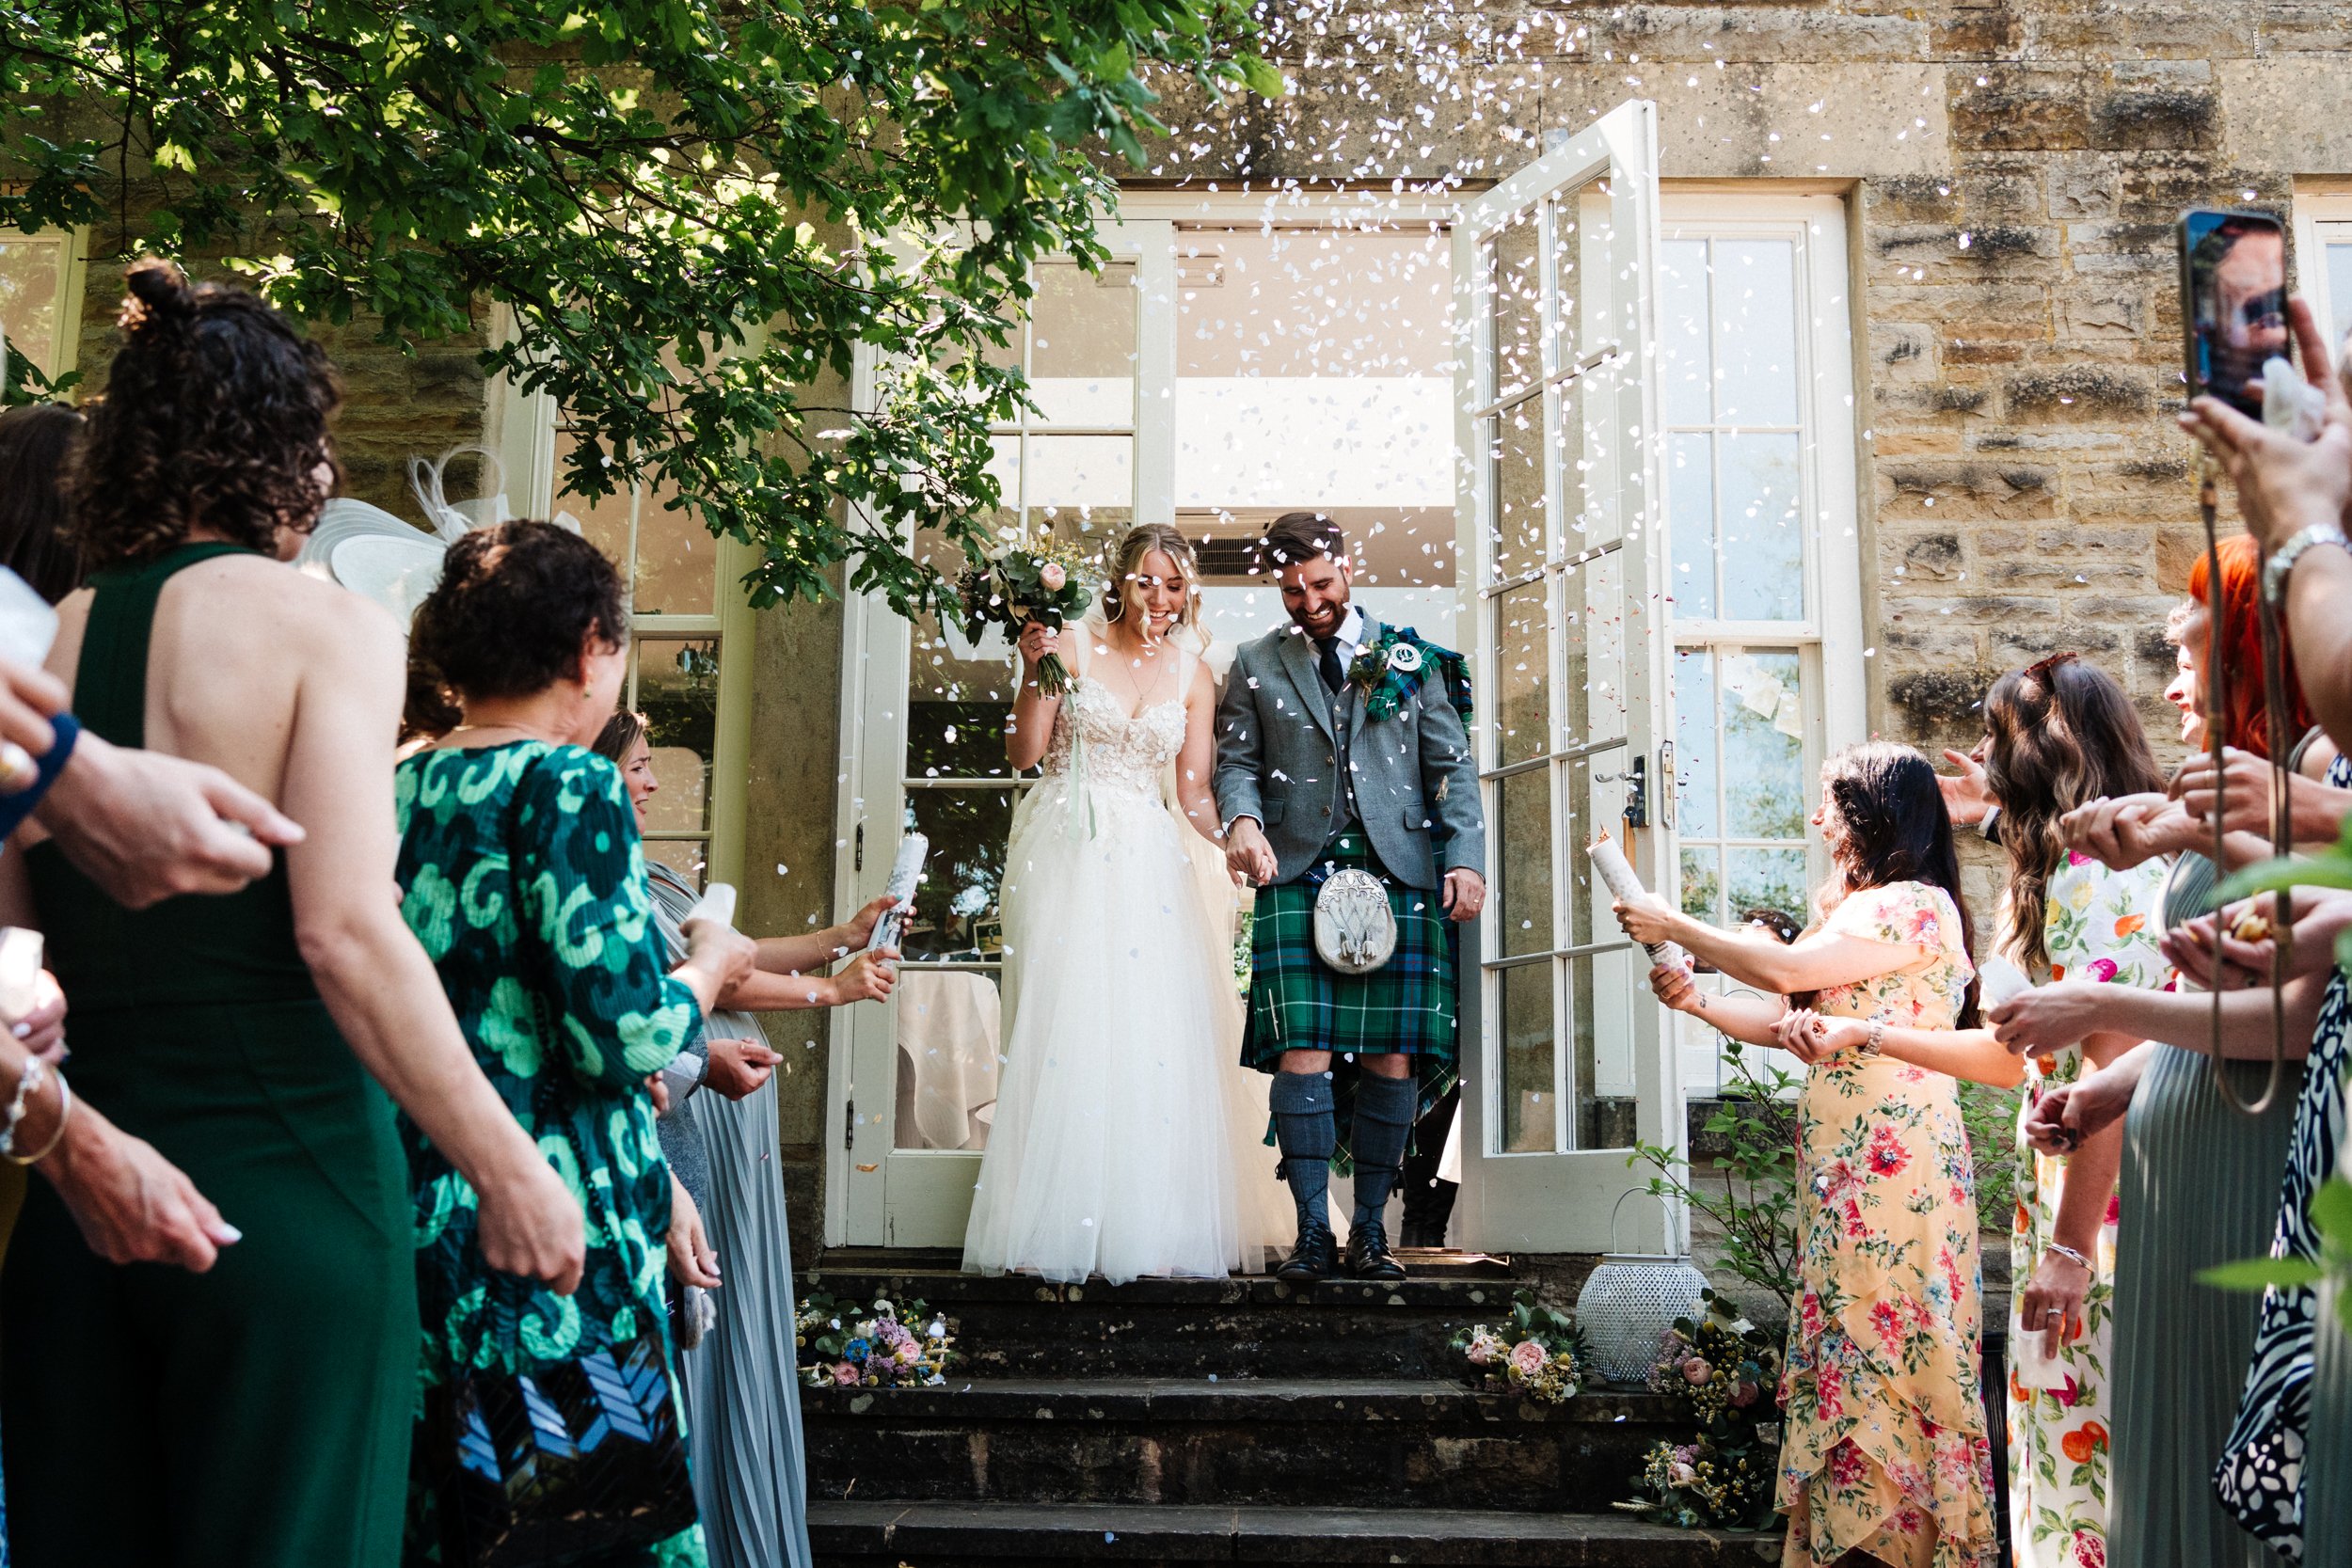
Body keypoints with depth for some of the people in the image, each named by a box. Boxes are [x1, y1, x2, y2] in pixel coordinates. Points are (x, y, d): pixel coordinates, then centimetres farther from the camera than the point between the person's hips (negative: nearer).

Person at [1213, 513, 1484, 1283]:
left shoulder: (1409, 656, 13)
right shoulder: (1256, 665, 14)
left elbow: (1452, 764, 11)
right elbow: (1236, 761, 12)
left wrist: (1465, 857, -1)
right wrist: (1242, 821, -10)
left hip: (1397, 874, 0)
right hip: (1297, 875, 0)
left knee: (1392, 1059, -1)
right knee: (1303, 1053, -10)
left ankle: (1371, 1231, 9)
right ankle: (1313, 1233, -2)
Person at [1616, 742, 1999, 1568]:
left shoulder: (1917, 905, -9)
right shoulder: (1859, 907, 22)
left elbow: (1787, 969, -18)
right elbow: (1791, 1019, 17)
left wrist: (1674, 926, -8)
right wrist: (1696, 1001, 4)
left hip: (1894, 1163, -9)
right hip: (1842, 1161, 9)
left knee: (1884, 1346, -6)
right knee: (1843, 1346, 7)